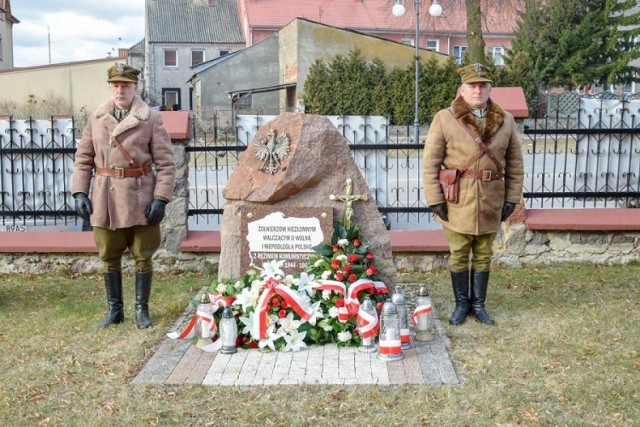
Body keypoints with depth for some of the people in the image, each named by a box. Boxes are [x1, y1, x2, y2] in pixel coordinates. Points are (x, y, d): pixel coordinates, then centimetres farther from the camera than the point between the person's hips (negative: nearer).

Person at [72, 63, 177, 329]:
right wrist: (80, 192, 1)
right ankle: (115, 309, 24)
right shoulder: (96, 118, 7)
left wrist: (160, 198, -12)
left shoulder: (151, 119, -3)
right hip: (105, 199, 3)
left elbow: (165, 163, -5)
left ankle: (142, 309, 20)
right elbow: (83, 159, 11)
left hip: (140, 199, -3)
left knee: (143, 257, 5)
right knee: (109, 257, 10)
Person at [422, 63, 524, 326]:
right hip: (457, 201, -2)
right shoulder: (444, 119, -7)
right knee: (458, 255, 8)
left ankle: (478, 304, 27)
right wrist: (435, 200, -11)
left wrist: (512, 198, 3)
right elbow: (431, 164, -7)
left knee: (483, 255, 13)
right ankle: (461, 304, 24)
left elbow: (515, 164, 8)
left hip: (491, 201, 3)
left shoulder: (506, 121, 3)